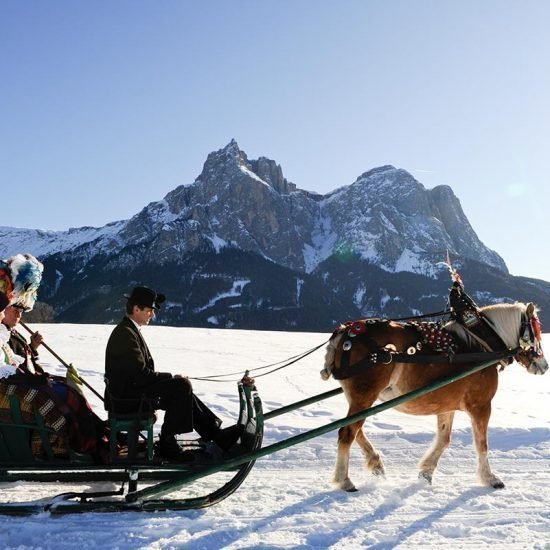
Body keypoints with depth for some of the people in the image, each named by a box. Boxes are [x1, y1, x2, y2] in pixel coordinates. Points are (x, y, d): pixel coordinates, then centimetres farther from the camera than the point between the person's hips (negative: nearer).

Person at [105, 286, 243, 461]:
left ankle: (216, 434, 4)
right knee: (182, 386, -17)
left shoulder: (130, 330, 14)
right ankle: (167, 443, -10)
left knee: (182, 394, 6)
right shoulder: (125, 333, -18)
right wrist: (173, 377, -13)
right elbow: (141, 374, -23)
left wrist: (169, 380, 3)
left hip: (132, 390, 10)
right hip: (127, 398, -10)